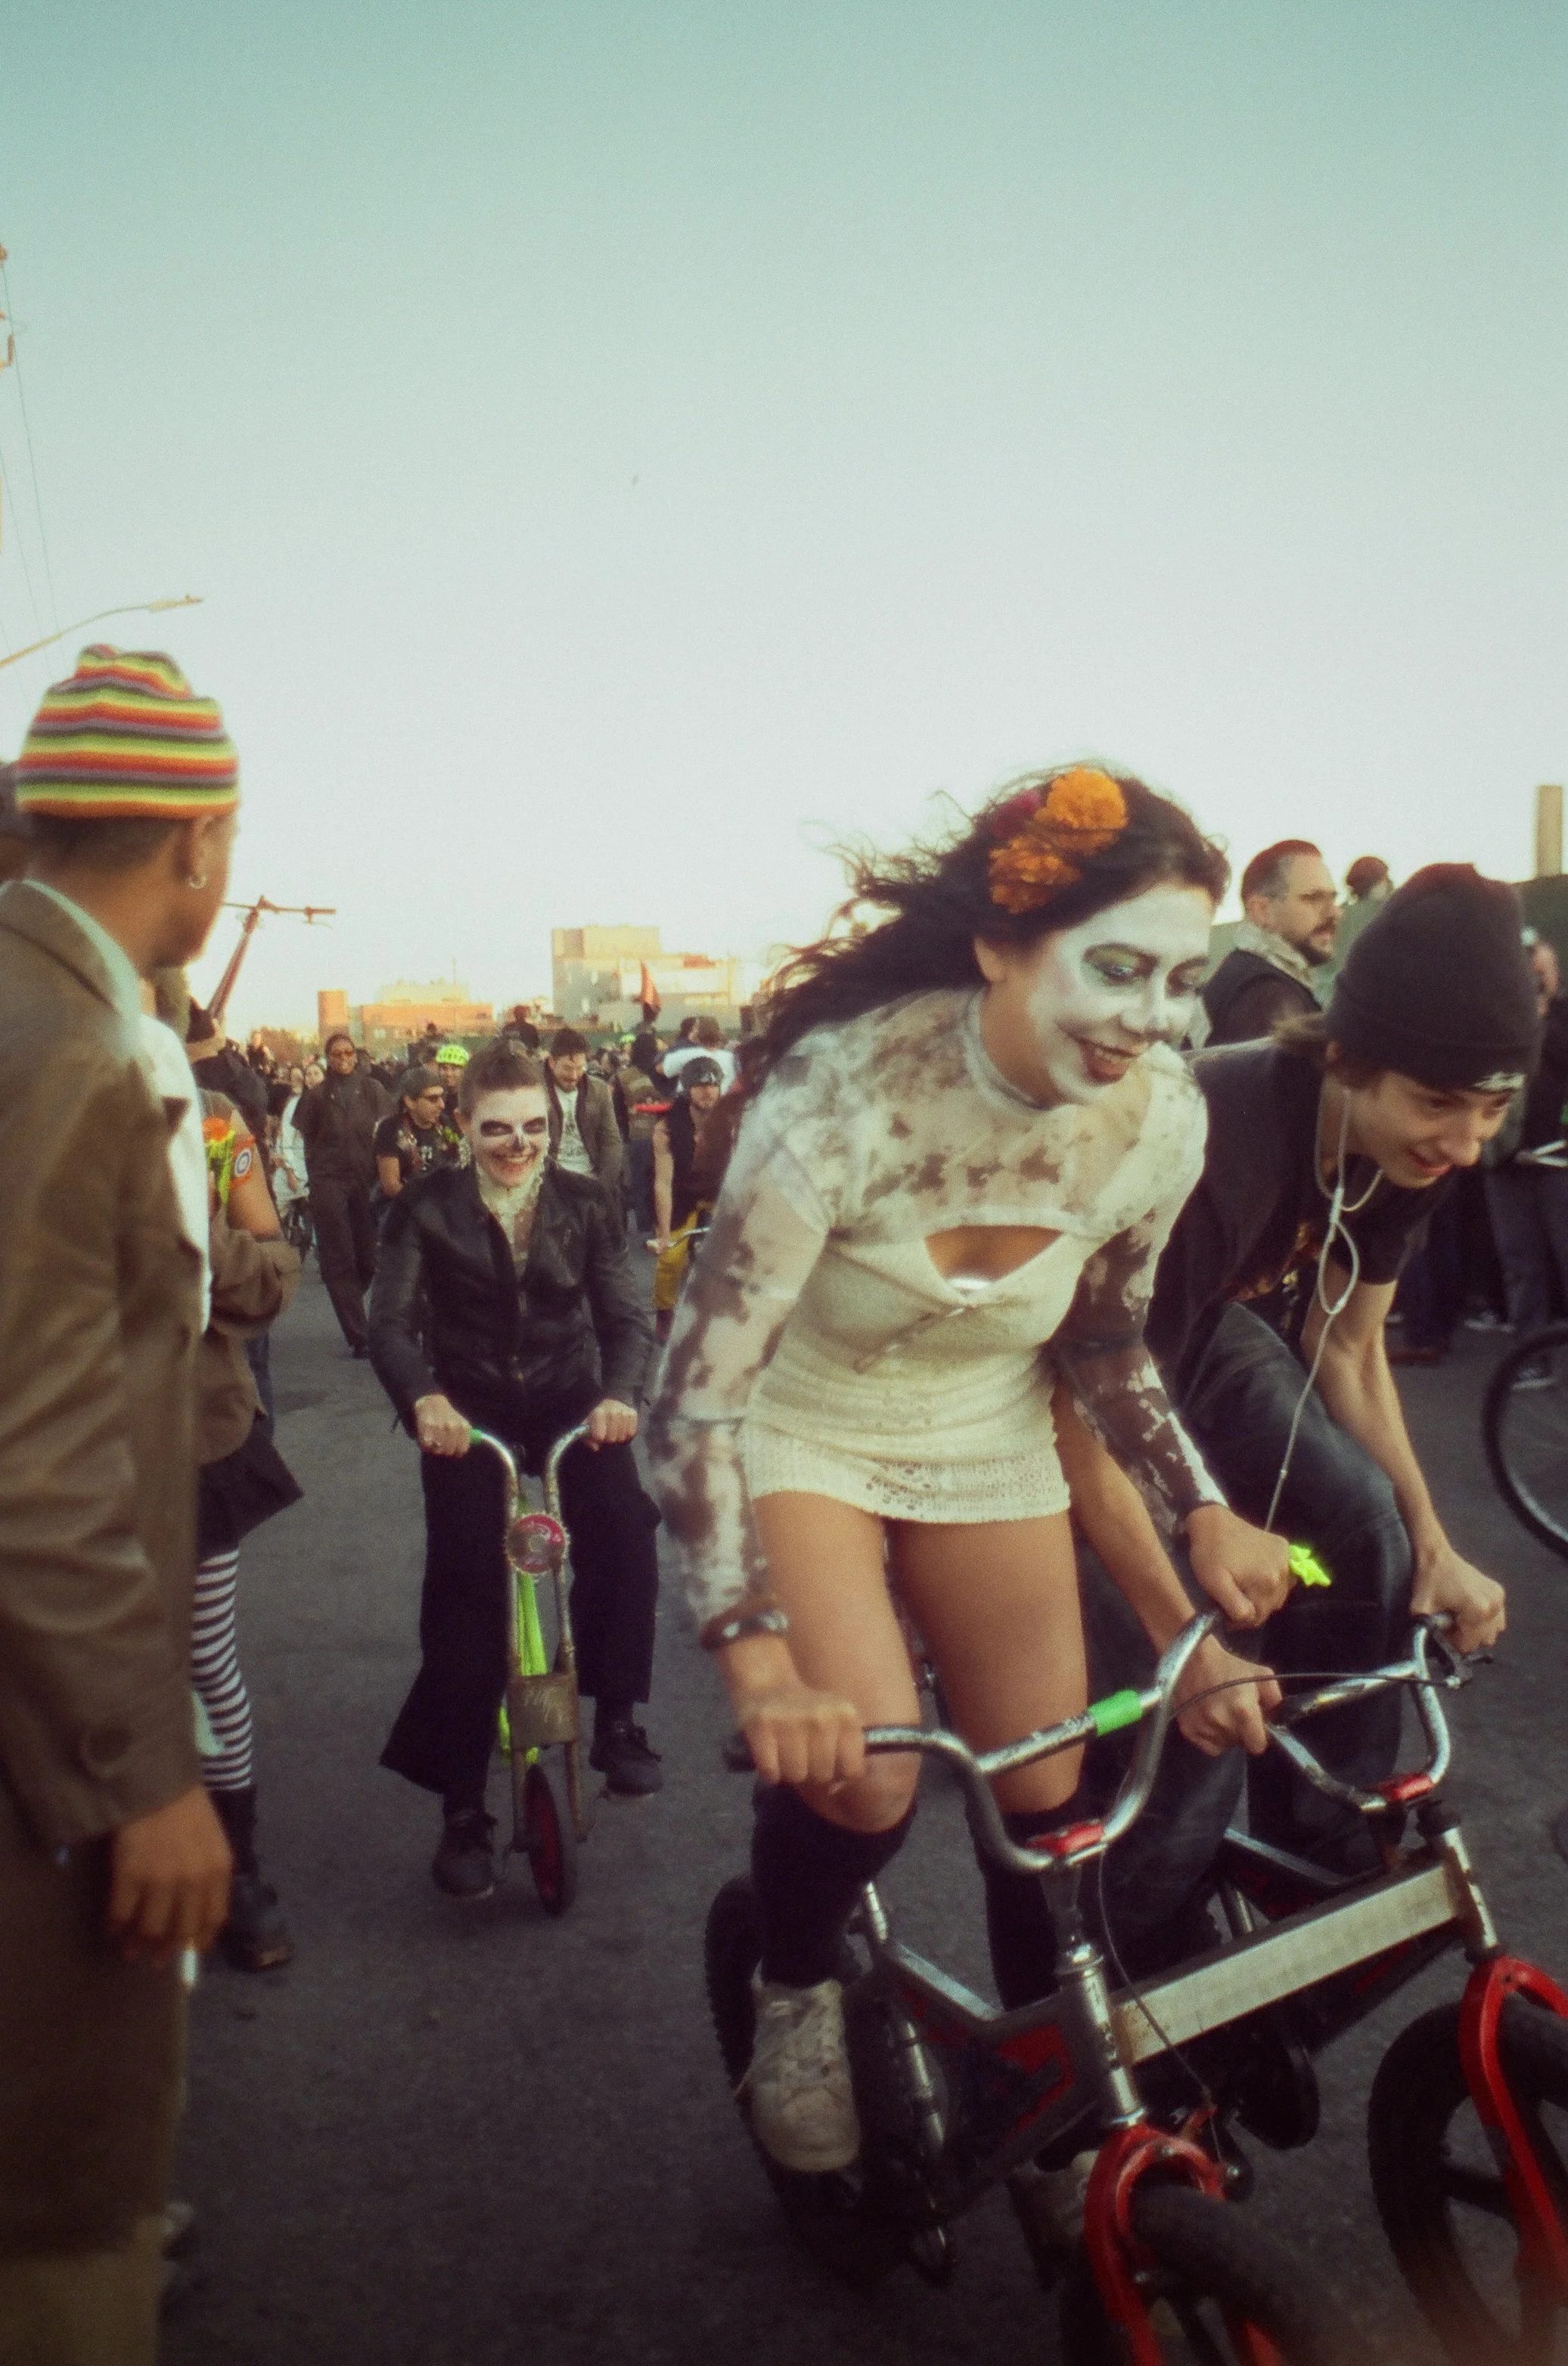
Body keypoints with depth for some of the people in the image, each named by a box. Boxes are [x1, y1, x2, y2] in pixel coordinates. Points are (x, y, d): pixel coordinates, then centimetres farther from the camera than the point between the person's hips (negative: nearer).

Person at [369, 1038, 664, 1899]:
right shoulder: (427, 1207, -4)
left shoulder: (585, 1204, 0)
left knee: (624, 1521, -27)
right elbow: (391, 1321, -11)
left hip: (568, 1401, 1)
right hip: (469, 1411, -1)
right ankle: (462, 1810, 0)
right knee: (465, 1590, -13)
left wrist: (618, 1393, -26)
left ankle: (616, 1718, -9)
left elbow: (624, 1314, -4)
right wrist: (422, 1397, -32)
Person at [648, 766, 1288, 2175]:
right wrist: (755, 1656, -39)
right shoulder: (852, 1087, -33)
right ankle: (793, 1990, 13)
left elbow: (1108, 1345, 2)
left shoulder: (1160, 1119, -17)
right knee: (859, 1776, -23)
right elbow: (698, 1389, -31)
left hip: (988, 1450, 4)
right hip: (804, 1438, -4)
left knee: (1048, 1802, 4)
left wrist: (1205, 1511, -11)